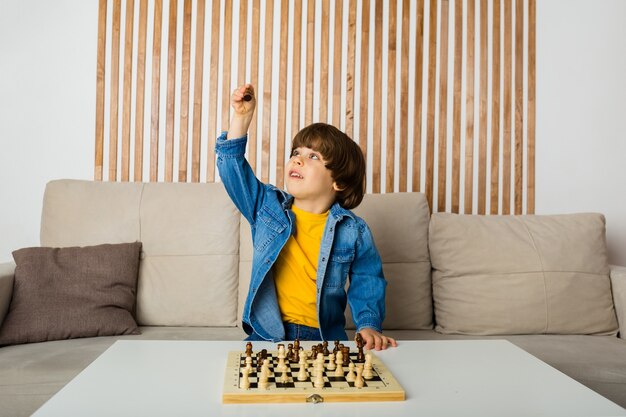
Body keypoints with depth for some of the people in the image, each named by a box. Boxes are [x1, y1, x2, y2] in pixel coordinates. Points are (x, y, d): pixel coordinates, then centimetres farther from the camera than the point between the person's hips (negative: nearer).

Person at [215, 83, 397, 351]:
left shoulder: (353, 231, -4)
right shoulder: (267, 207, 2)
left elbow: (367, 284, 4)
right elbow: (233, 167, -1)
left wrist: (369, 325, -10)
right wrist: (241, 116, -9)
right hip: (267, 335, 1)